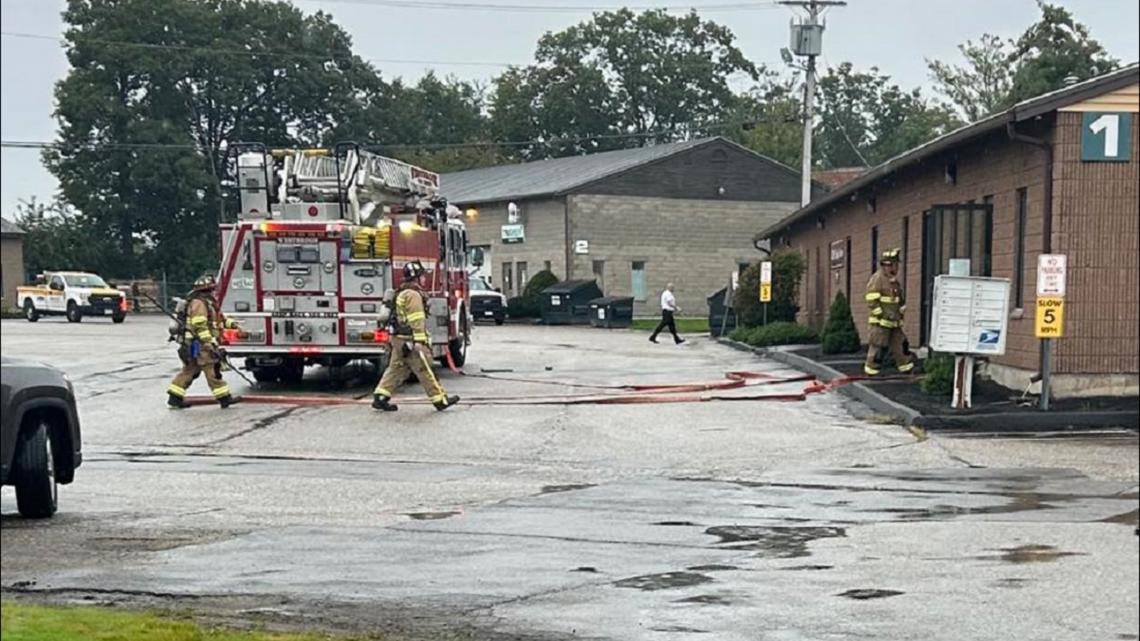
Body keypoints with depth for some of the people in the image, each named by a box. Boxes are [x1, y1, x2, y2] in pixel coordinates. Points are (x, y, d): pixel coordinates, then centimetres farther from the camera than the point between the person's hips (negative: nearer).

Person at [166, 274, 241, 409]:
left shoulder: (207, 302, 19)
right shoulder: (199, 303, -15)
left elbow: (218, 319, 26)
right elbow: (200, 325, -23)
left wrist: (232, 324, 15)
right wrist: (210, 342, -25)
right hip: (198, 344, -11)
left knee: (189, 371, 11)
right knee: (212, 369, -7)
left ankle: (175, 398, 13)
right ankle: (224, 398, -5)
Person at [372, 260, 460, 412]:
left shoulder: (403, 293, 20)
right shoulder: (413, 294, -14)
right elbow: (416, 320, -21)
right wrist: (419, 340, -26)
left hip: (399, 340, 10)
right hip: (410, 340, -10)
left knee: (396, 369, 10)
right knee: (425, 370, -4)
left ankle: (380, 397, 6)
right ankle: (440, 400, 0)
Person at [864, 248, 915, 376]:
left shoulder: (894, 280, 16)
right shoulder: (877, 278, -11)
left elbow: (901, 300, 28)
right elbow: (871, 300, -16)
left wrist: (902, 309, 10)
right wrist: (883, 314, -18)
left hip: (894, 322, 8)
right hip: (881, 322, -8)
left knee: (901, 345, 8)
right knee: (878, 347, -6)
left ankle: (907, 369, 15)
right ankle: (871, 373, 2)